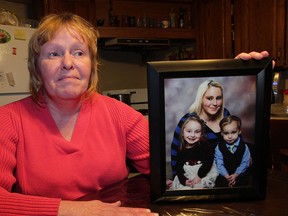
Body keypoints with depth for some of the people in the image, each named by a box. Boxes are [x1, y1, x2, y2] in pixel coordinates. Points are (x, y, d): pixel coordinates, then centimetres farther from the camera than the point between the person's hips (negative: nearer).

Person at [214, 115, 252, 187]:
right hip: (224, 175, 0)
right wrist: (227, 176, -21)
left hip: (240, 175, 0)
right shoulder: (219, 147, -4)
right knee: (219, 182, -23)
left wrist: (236, 175, -18)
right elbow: (220, 164, -8)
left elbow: (245, 163, -6)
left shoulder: (244, 147, -3)